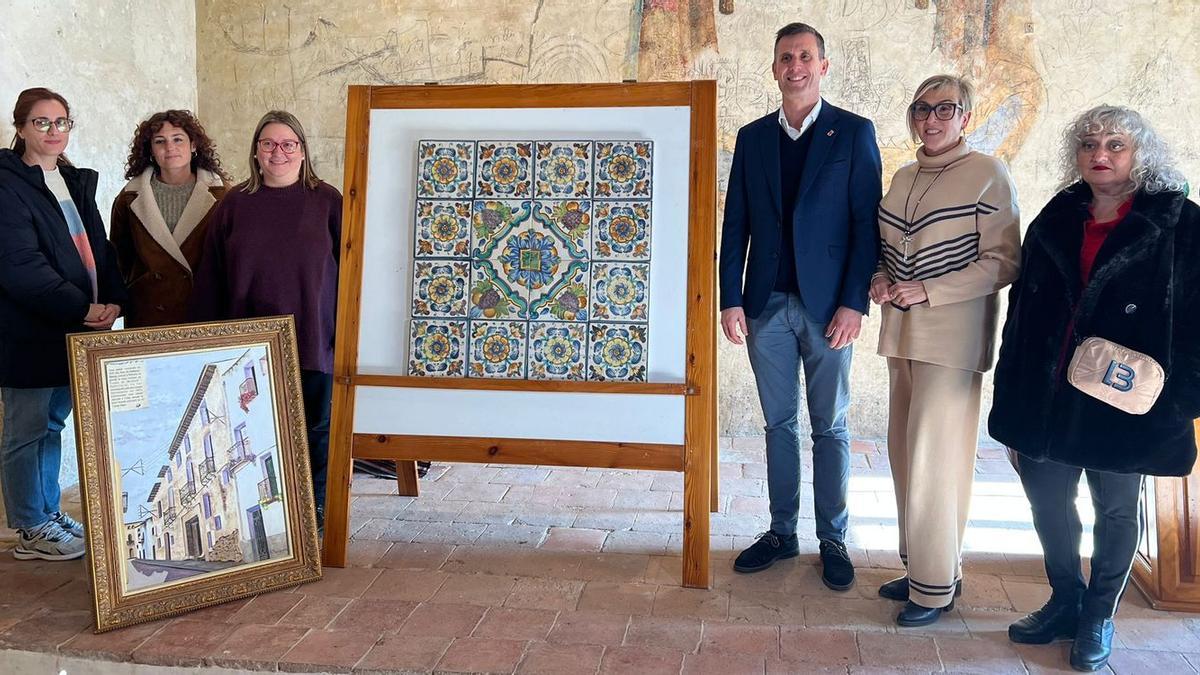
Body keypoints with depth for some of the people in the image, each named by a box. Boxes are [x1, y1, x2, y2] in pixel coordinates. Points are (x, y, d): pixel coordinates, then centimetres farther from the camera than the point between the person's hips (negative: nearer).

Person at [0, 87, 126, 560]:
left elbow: (97, 250, 14)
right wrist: (83, 309, -21)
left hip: (71, 331, 7)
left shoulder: (77, 182, 14)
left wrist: (113, 300, -4)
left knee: (52, 425, 16)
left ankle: (48, 514, 27)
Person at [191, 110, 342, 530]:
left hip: (312, 340, -1)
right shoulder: (234, 204, 7)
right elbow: (210, 278, 8)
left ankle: (316, 507, 21)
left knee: (316, 427, 6)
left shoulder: (327, 201, 2)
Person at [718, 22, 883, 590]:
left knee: (829, 427, 7)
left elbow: (866, 222, -5)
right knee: (779, 424, 11)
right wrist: (731, 300, 0)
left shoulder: (854, 133, 0)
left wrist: (853, 303, -12)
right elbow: (736, 224, 7)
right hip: (766, 306, 3)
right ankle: (782, 532, 22)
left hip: (826, 307, -3)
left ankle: (833, 540, 18)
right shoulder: (752, 137, 9)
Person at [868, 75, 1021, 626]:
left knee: (933, 457, -6)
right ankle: (919, 566, 24)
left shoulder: (988, 174, -7)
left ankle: (936, 585, 7)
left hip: (954, 336, -7)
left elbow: (1003, 262, -11)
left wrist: (927, 292, -17)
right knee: (905, 452, 11)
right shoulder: (904, 177, 13)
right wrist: (881, 280, 1)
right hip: (903, 331, 7)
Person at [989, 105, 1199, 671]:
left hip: (1125, 405, -4)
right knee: (1047, 499, 12)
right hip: (1047, 397, 4)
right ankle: (1065, 603, 33)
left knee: (1117, 509, 11)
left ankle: (1099, 617, 30)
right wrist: (1012, 388, 7)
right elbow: (1022, 307, 9)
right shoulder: (1055, 221, 6)